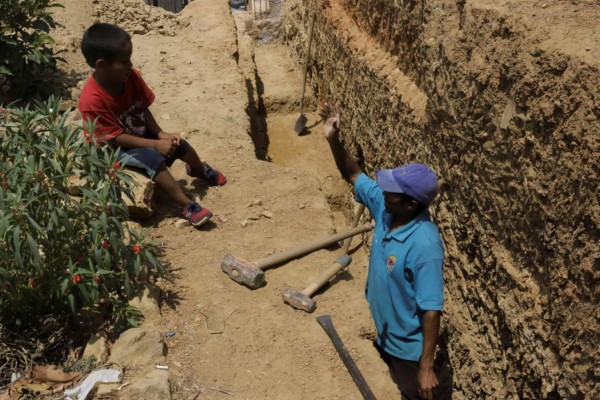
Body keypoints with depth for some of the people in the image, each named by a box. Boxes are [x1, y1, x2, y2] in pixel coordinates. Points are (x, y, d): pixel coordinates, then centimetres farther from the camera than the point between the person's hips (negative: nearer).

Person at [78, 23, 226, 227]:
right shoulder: (92, 100, -33)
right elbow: (115, 138, -28)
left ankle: (200, 169, 39)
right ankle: (187, 206, -22)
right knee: (153, 158, -30)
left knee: (180, 145, 2)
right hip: (114, 149, -6)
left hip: (141, 134, 7)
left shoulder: (131, 76, -16)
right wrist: (155, 144, -29)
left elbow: (143, 109, -3)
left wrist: (161, 134, -16)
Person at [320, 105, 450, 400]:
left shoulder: (424, 245, -35)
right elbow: (354, 175, 1)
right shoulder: (385, 208, -13)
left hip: (408, 345, -7)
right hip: (384, 333, 7)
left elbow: (431, 311, -30)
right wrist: (333, 140, -13)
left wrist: (426, 367, -26)